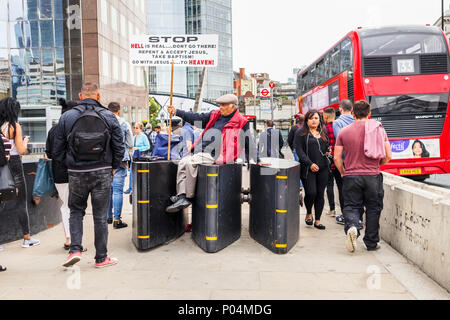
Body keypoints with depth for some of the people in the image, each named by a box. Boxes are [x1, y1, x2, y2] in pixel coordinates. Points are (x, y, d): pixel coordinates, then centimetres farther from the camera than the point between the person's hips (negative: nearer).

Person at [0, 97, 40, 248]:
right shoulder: (15, 126, -10)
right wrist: (25, 141, 9)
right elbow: (21, 150, -10)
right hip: (14, 165, -5)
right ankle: (27, 238, 14)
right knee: (21, 203, 5)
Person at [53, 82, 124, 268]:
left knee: (76, 211, 19)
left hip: (76, 173, 1)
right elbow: (119, 148, -1)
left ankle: (75, 249, 7)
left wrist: (70, 165, 15)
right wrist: (113, 168, 11)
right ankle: (101, 258, 16)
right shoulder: (109, 117, -1)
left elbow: (58, 150, 2)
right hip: (102, 173, 0)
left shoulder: (67, 117, 0)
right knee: (100, 215, 7)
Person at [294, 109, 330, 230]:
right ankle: (309, 213, 18)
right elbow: (299, 151, -8)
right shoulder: (300, 133, 0)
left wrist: (328, 151, 7)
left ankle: (317, 220, 14)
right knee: (311, 193, -11)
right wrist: (310, 164, -17)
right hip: (307, 169, -5)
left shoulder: (323, 133, 17)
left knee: (320, 194, 4)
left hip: (322, 169, 5)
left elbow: (327, 146, 31)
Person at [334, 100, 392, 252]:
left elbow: (337, 158, -1)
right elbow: (388, 156, -2)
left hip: (351, 176, 0)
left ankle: (351, 227, -20)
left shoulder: (344, 131, 1)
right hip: (372, 176, 0)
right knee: (373, 208, 12)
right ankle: (371, 243, 20)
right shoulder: (379, 128, 0)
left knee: (351, 206, 9)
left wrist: (343, 172, 15)